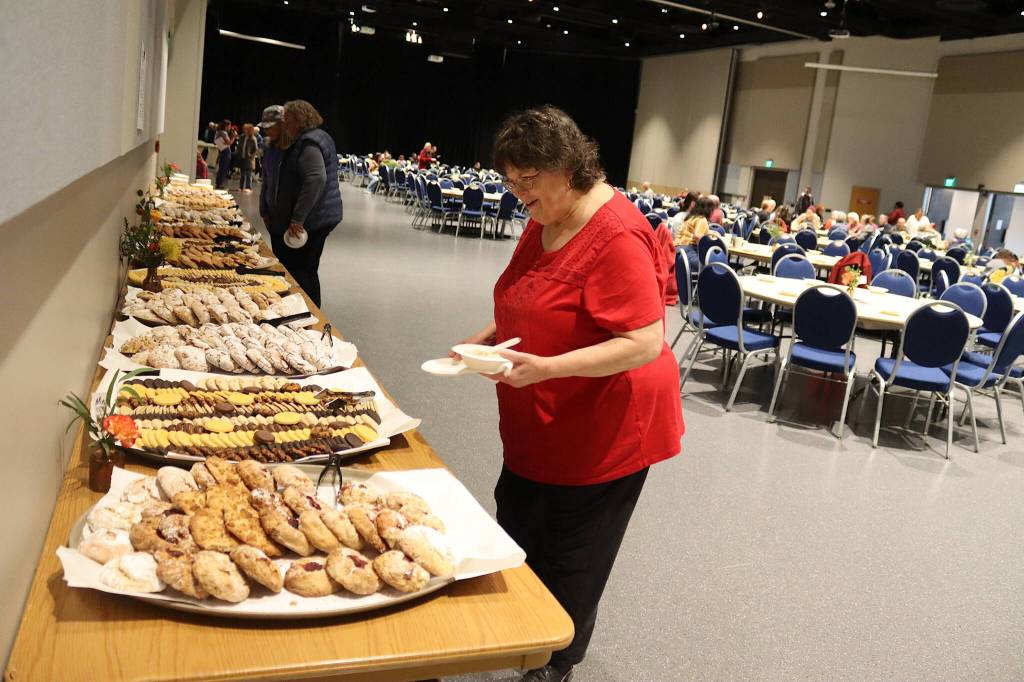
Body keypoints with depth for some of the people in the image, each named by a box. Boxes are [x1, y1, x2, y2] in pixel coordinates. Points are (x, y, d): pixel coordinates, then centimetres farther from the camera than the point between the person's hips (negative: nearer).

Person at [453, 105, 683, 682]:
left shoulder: (616, 236, -25)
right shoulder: (544, 223, 5)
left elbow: (645, 342, -28)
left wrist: (545, 368, -35)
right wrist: (493, 337, 1)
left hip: (601, 433, -9)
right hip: (541, 426, 9)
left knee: (566, 561, 8)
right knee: (518, 533, 21)